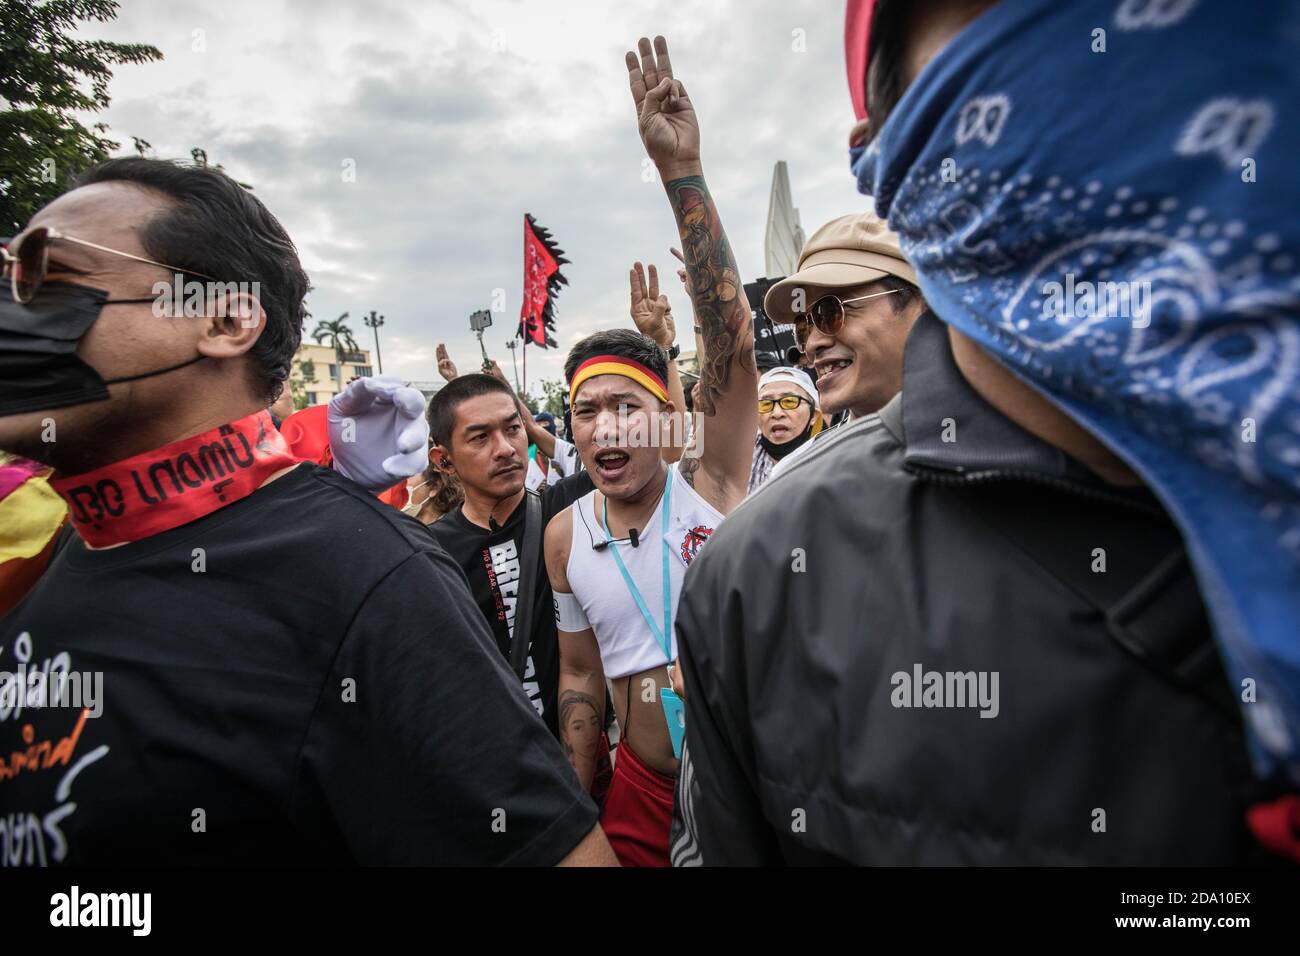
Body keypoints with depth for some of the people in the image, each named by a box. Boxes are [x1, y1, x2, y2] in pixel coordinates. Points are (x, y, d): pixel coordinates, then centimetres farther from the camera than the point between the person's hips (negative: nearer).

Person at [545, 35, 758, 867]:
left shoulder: (712, 483, -13)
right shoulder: (565, 535, -3)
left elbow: (733, 344, -27)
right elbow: (580, 679, 7)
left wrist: (681, 171, -32)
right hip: (641, 794, 3)